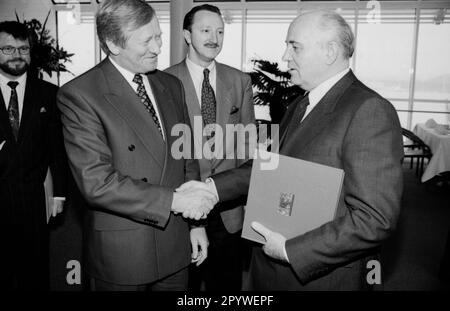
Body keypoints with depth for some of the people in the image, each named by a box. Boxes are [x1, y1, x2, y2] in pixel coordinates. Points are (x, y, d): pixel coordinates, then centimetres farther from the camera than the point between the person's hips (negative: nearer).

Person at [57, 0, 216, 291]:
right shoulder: (78, 95, -13)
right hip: (120, 254, -5)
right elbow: (96, 182, -20)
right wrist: (173, 201, -20)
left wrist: (196, 221, 7)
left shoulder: (171, 85, 6)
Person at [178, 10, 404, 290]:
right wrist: (212, 187, 1)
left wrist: (291, 251, -21)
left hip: (324, 276, -7)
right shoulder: (298, 107, 9)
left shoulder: (370, 111, -19)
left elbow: (375, 219, -24)